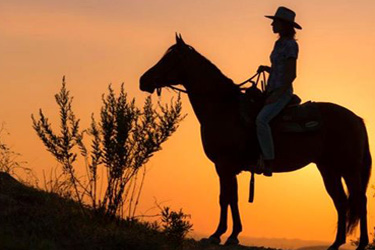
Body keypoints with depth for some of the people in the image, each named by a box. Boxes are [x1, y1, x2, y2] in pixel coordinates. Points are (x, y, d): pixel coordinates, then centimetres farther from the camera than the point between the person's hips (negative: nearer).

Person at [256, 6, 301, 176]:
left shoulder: (290, 45, -10)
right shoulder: (279, 44, 16)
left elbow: (291, 74, -15)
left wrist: (276, 95, -20)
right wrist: (265, 68, 6)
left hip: (282, 93, -10)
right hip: (272, 91, 10)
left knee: (261, 120, -30)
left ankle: (268, 162, -29)